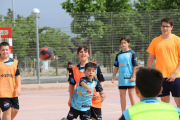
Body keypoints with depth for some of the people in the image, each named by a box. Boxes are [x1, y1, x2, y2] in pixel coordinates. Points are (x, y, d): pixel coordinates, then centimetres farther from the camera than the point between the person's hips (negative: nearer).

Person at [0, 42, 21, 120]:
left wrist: (19, 87, 1)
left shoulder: (14, 62, 9)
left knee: (15, 110, 9)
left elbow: (17, 75, 13)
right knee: (7, 110, -11)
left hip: (13, 92, 5)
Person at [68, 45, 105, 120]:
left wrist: (99, 92, -12)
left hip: (95, 100, -1)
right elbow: (72, 84, 14)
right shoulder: (75, 69, 4)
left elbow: (101, 81, 4)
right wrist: (71, 99, 12)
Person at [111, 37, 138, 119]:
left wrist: (133, 76, -11)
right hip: (121, 78, 5)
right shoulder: (118, 55, 12)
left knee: (131, 94, -3)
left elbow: (135, 65, -5)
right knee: (122, 95, 6)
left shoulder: (132, 53, -2)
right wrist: (113, 77, 13)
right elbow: (116, 66, 17)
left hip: (129, 78, -5)